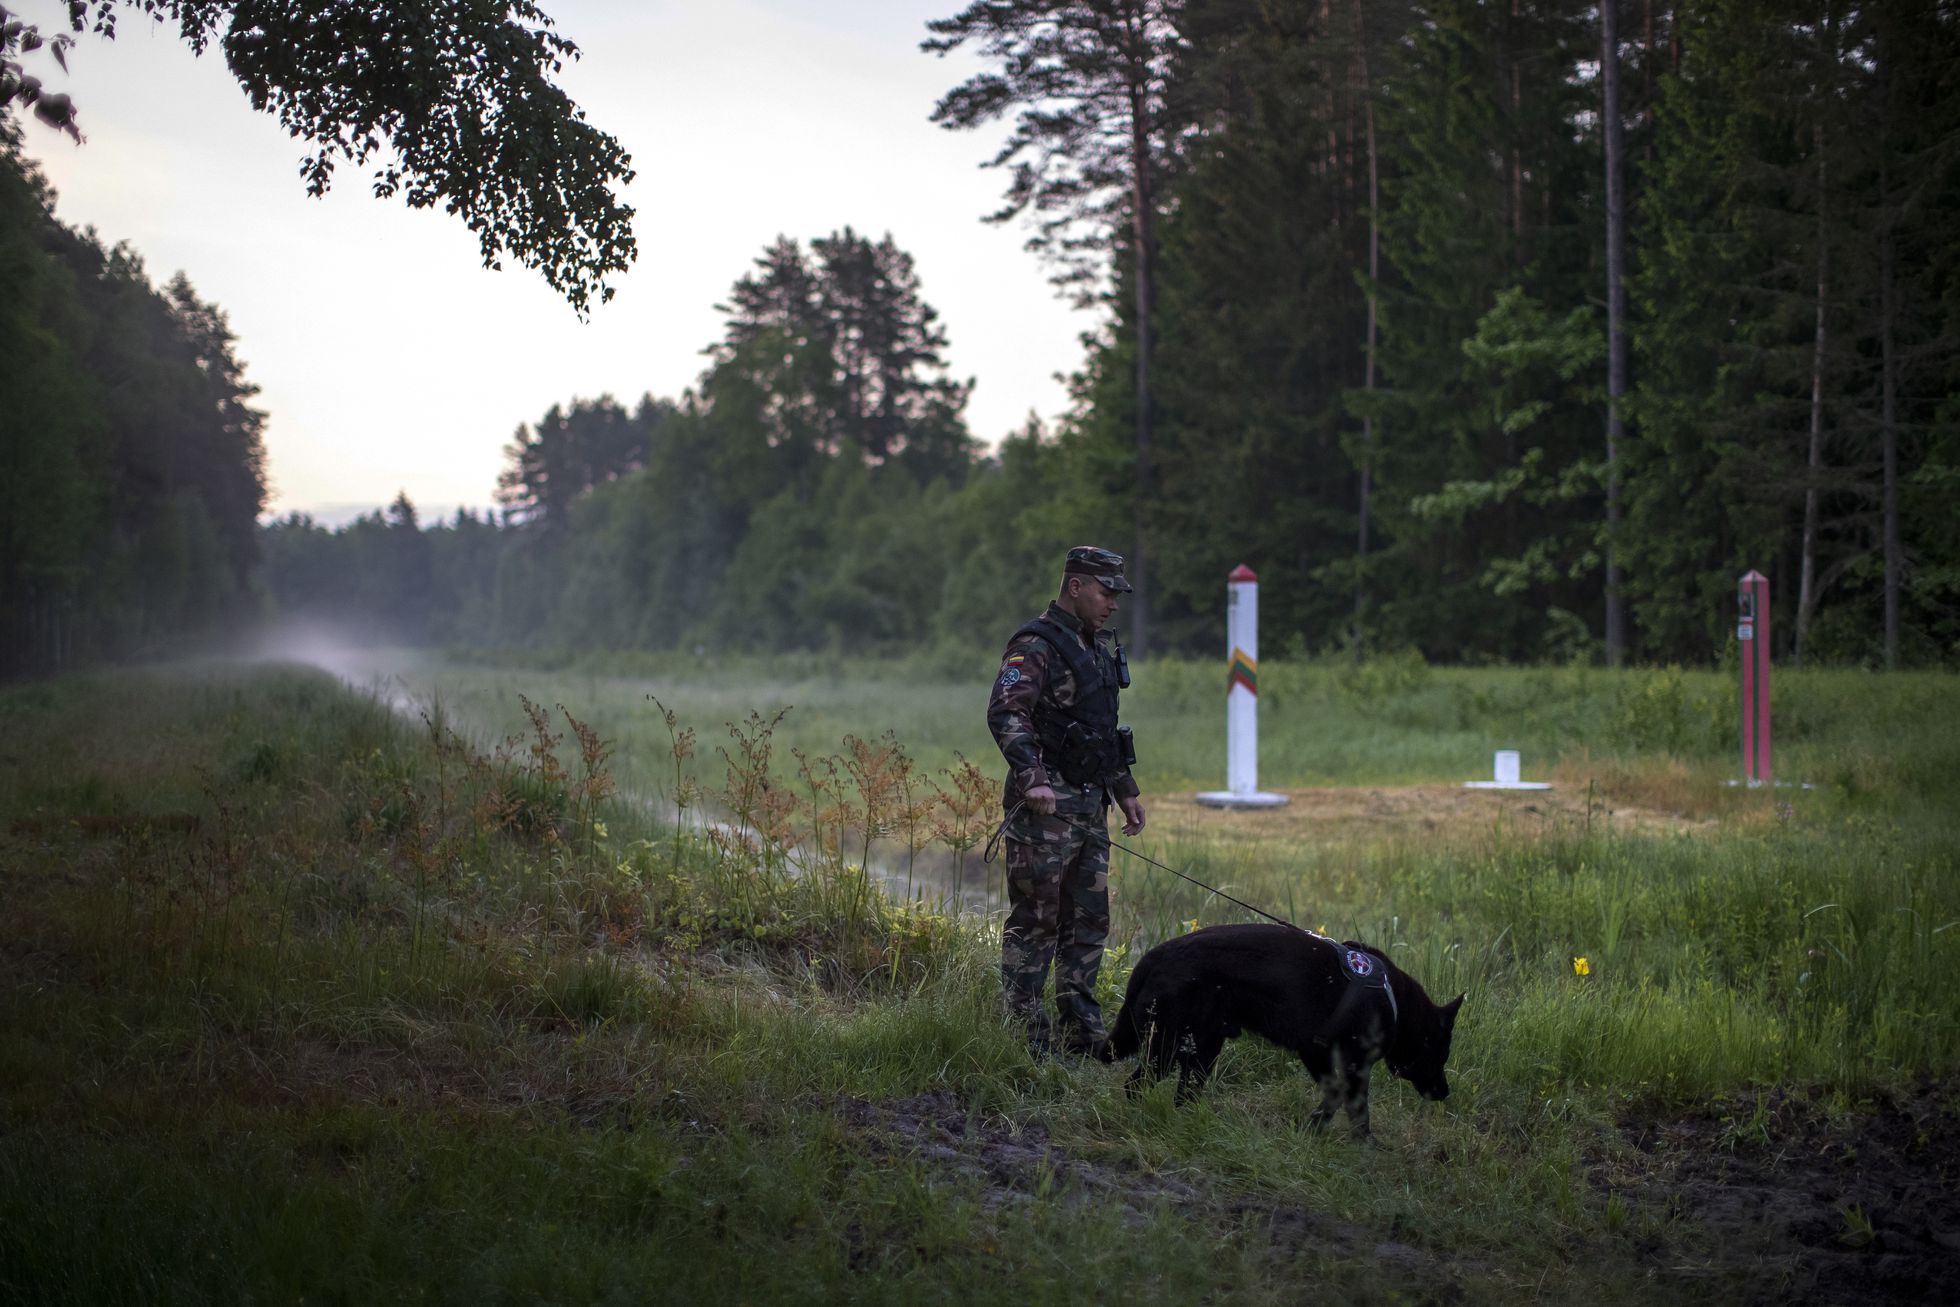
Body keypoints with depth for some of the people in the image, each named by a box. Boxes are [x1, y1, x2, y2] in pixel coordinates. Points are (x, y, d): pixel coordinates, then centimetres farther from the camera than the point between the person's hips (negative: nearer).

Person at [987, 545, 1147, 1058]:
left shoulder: (1102, 647, 18)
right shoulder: (1036, 646, -12)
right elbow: (1005, 713, -24)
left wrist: (1125, 790, 25)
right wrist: (1032, 779, -34)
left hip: (1091, 804, 9)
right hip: (1046, 805, -9)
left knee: (1088, 920, 11)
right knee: (1035, 920, -5)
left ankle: (1081, 1029, 18)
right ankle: (1023, 1030, 0)